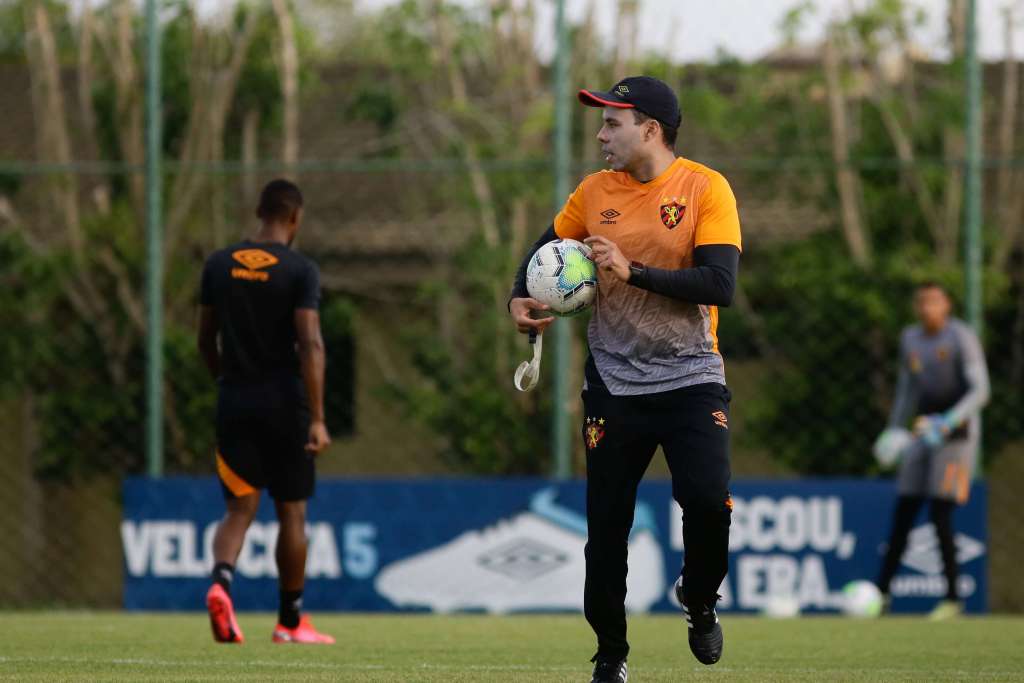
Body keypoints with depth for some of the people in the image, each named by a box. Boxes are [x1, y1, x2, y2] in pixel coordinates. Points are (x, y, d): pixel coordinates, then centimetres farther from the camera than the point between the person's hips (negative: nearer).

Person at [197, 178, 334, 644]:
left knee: (240, 507, 4)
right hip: (284, 404, -3)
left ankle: (221, 582, -26)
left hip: (234, 402, 3)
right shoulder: (299, 270, -9)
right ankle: (290, 622, 18)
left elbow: (205, 339, 11)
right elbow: (310, 344, -17)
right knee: (291, 511, 10)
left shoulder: (218, 265, 5)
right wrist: (317, 419, -18)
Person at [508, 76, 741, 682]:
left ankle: (700, 599, 10)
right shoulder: (595, 192, 5)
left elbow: (720, 285, -18)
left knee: (708, 501, -21)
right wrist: (522, 298, -1)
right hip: (614, 383, 3)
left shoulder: (706, 189, -8)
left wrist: (633, 272, -22)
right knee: (606, 525, 2)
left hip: (691, 378, -3)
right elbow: (547, 249, 19)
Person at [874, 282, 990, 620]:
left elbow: (980, 391, -19)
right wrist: (893, 433, 19)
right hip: (926, 430, 6)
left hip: (959, 431, -6)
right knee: (903, 513, 3)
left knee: (940, 515, -11)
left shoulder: (962, 338, -13)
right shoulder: (910, 339, 9)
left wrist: (949, 421, -32)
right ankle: (882, 591, 10)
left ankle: (952, 598, -3)